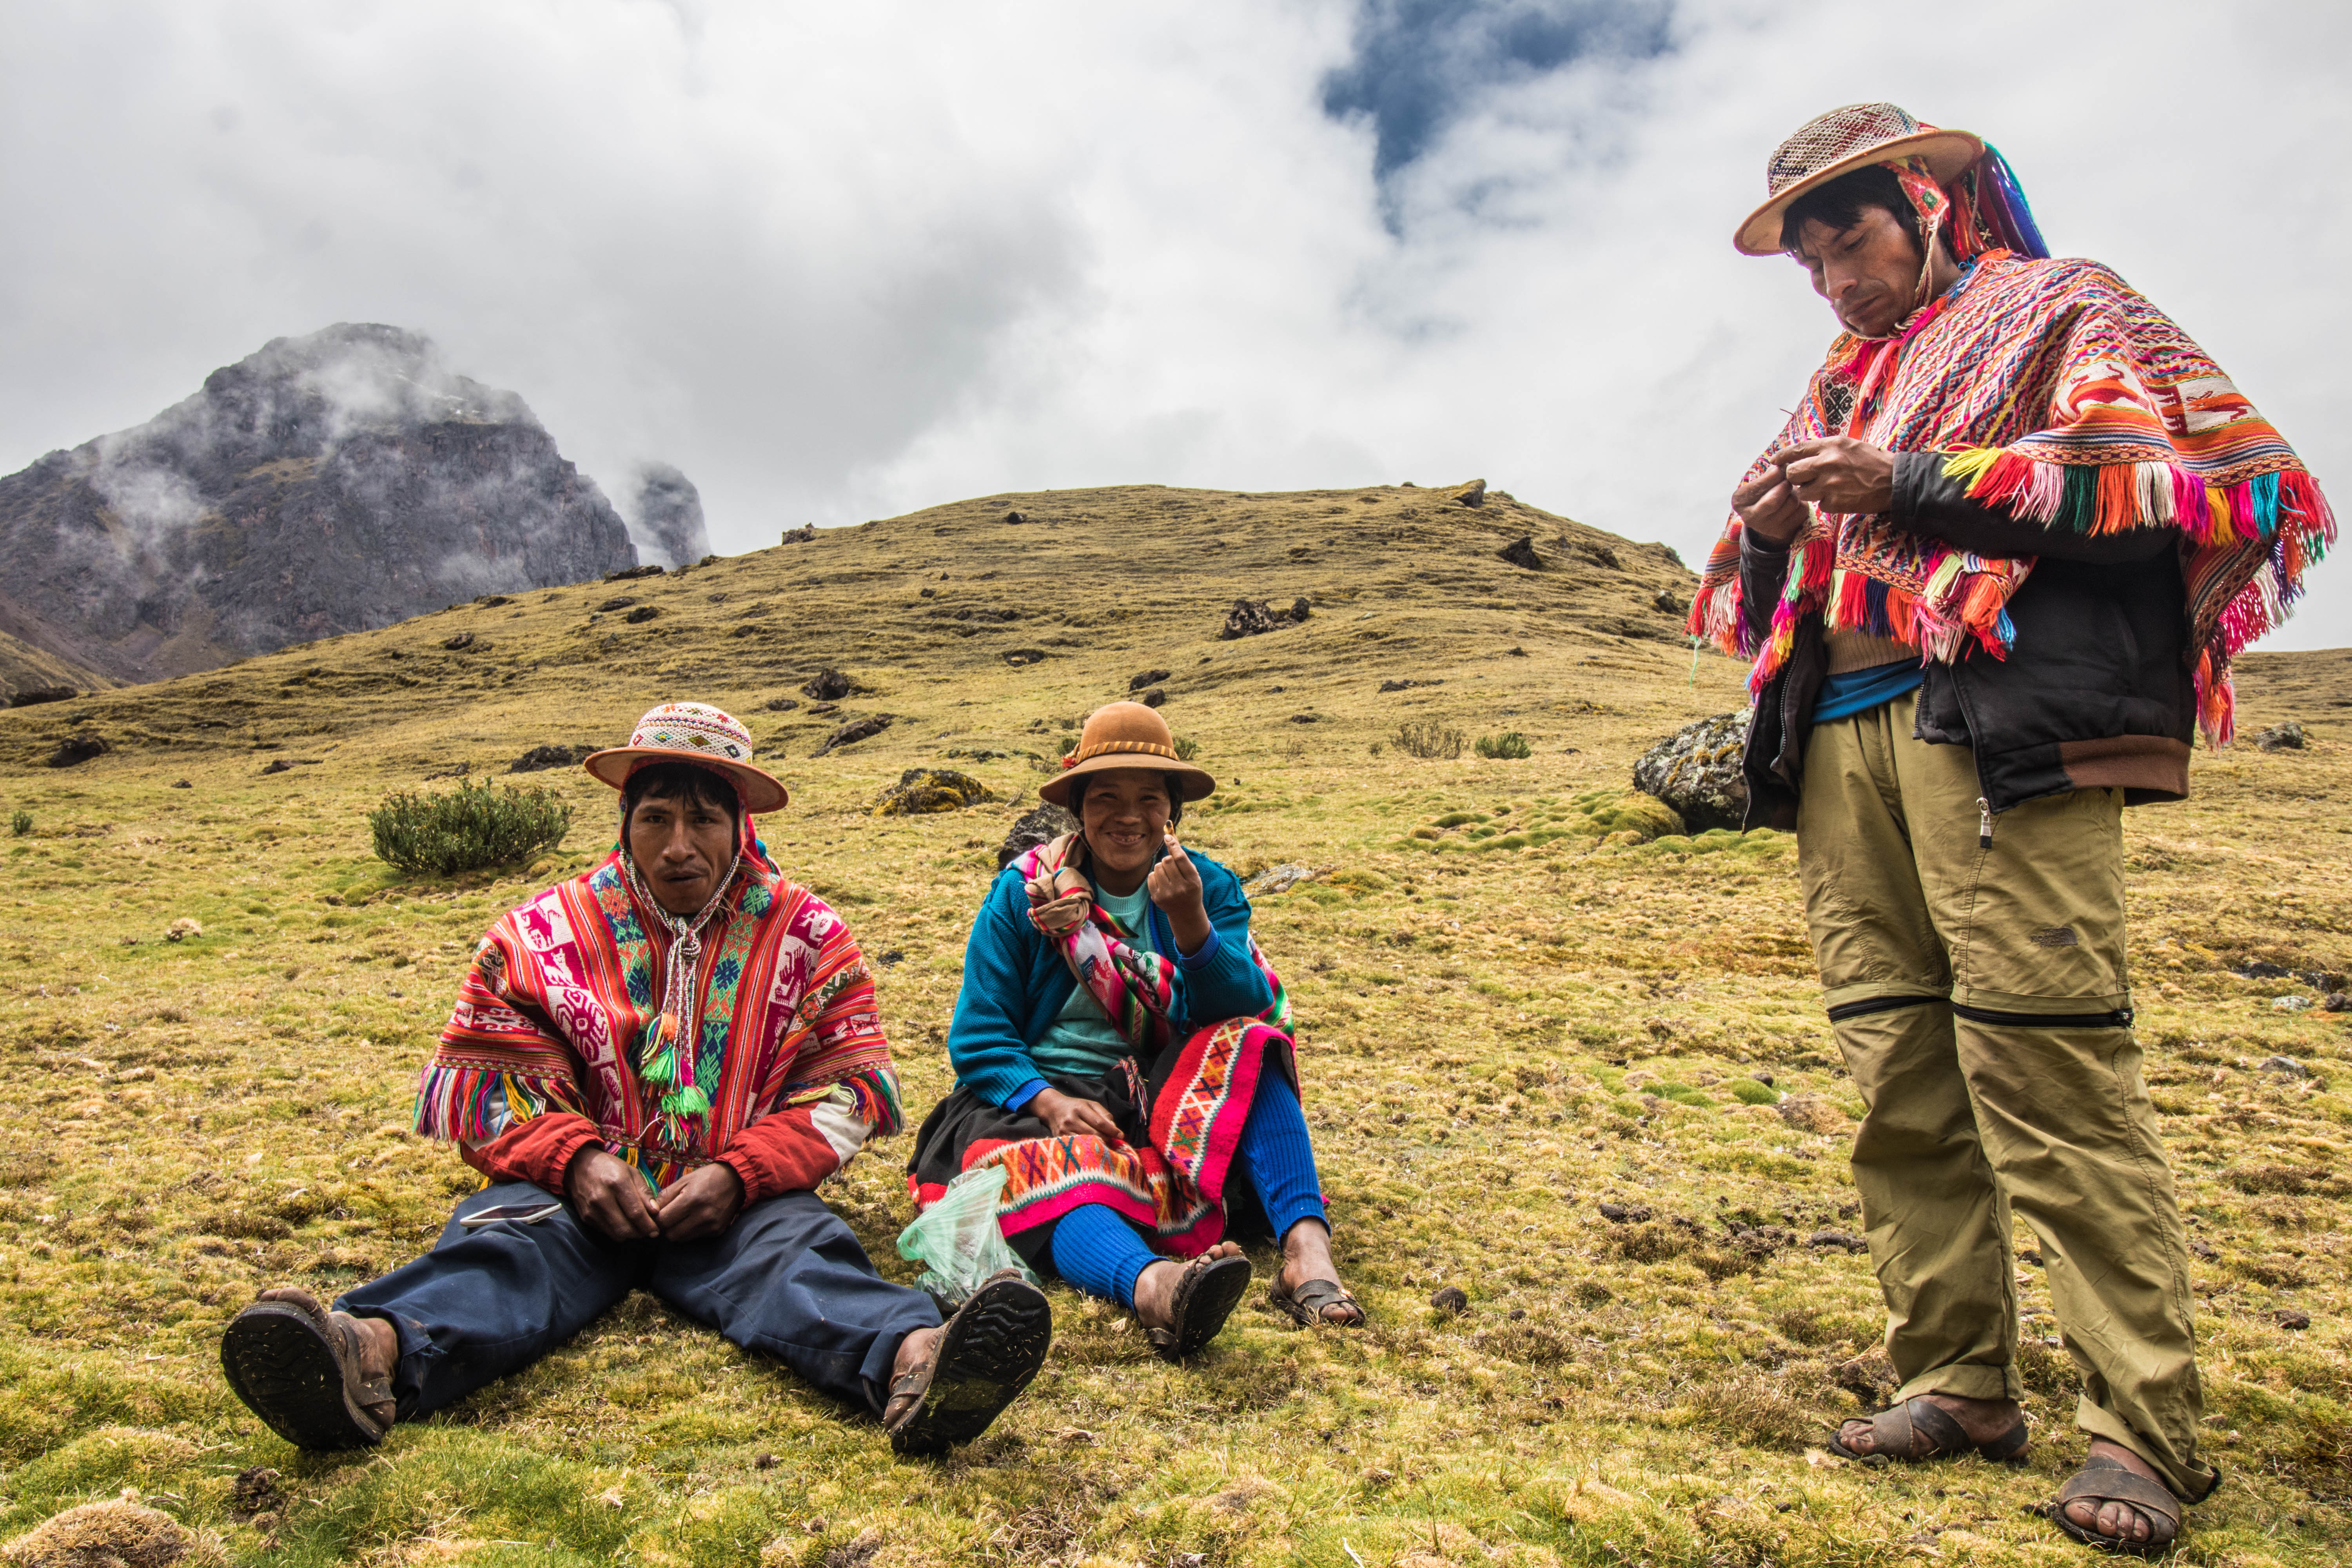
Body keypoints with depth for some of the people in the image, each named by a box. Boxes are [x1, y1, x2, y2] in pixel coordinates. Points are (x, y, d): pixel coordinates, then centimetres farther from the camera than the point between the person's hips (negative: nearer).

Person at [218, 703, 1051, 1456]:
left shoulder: (806, 935, 8)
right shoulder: (543, 933, 10)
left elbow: (850, 1084, 3)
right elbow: (474, 1077, 7)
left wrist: (739, 1171, -13)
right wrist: (575, 1158, -12)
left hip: (734, 1201, -1)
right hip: (573, 1187, 1)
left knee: (794, 1250, -31)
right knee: (503, 1246, -30)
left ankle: (906, 1363, -59)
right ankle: (378, 1356, -59)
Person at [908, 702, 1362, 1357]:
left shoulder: (1210, 886, 4)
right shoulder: (1023, 892, -1)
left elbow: (1246, 1009, -10)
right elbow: (977, 1038, -3)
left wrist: (1191, 924, -27)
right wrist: (1049, 1101, -21)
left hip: (1164, 1095, 3)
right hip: (1038, 1095, -2)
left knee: (1247, 1049, -24)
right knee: (1051, 1175, -35)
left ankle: (1306, 1244, -40)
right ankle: (1154, 1286, -66)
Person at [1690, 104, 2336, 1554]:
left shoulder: (2060, 313, 13)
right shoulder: (1843, 387, 29)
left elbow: (2185, 481, -4)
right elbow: (1757, 607, 28)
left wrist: (1915, 482, -10)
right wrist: (1768, 534, 5)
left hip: (2000, 724, -6)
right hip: (1839, 738, 6)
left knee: (2047, 1067, -11)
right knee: (1902, 1079, 3)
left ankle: (2146, 1428, -1)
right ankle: (1961, 1383, 11)